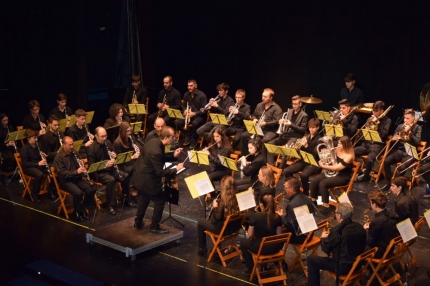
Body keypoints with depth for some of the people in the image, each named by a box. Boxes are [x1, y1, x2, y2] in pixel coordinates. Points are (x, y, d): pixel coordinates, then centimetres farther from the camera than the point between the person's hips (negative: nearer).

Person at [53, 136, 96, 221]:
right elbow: (62, 173, -19)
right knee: (78, 192, -33)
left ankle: (83, 208, 2)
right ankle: (77, 212, -8)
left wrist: (82, 166, -7)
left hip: (77, 178, 6)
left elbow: (81, 166, 19)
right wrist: (76, 172, -28)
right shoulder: (59, 157, -10)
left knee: (92, 188, -17)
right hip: (65, 181, -6)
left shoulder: (75, 153, 10)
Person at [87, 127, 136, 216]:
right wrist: (105, 165, -32)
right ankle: (111, 205, -23)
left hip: (110, 168, 6)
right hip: (98, 172, -6)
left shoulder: (108, 143, 3)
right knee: (111, 180, -34)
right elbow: (91, 165, -20)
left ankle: (127, 199, 4)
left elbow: (114, 155, 15)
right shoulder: (91, 148, -16)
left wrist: (114, 156, -11)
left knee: (126, 176, -15)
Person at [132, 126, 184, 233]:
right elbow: (160, 172, -28)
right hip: (147, 180, -10)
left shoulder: (154, 141, -4)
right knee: (160, 201, 7)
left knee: (144, 198, 27)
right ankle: (154, 227, 19)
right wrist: (176, 169, -19)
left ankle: (138, 223, 41)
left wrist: (173, 156, 1)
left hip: (140, 176, 10)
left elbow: (161, 158, 11)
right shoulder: (156, 151, -33)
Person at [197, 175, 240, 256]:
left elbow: (217, 218, -22)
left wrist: (215, 207, -8)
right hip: (235, 226, 7)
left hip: (224, 229, -7)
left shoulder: (223, 201, -28)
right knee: (212, 220, 35)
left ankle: (202, 249, 28)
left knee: (200, 222, 17)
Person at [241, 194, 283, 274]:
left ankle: (250, 267, 26)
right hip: (275, 248, 4)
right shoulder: (277, 217, -7)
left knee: (243, 241, 25)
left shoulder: (255, 216, -18)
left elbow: (250, 235, -9)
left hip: (260, 248, -4)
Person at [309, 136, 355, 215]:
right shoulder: (337, 150, 3)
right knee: (314, 180, -12)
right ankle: (313, 201, 3)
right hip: (332, 172, 8)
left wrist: (323, 166, -18)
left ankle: (326, 206, -19)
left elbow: (337, 168, -24)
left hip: (343, 177, -8)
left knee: (322, 183, -29)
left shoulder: (349, 156, -21)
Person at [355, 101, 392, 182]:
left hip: (378, 146, -5)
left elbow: (383, 135, -13)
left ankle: (366, 175, -6)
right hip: (367, 144, 6)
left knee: (369, 159, -33)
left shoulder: (387, 121, -1)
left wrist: (377, 124, -15)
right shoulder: (371, 119, 14)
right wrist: (366, 129, -8)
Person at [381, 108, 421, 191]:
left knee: (401, 168, -33)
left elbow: (417, 142, -9)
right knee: (386, 161, -25)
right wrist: (393, 139, -8)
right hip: (398, 151, 4)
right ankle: (388, 183, -10)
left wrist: (409, 132, -15)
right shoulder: (400, 126, 15)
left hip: (409, 153, -4)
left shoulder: (418, 128, 5)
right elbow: (393, 139, 16)